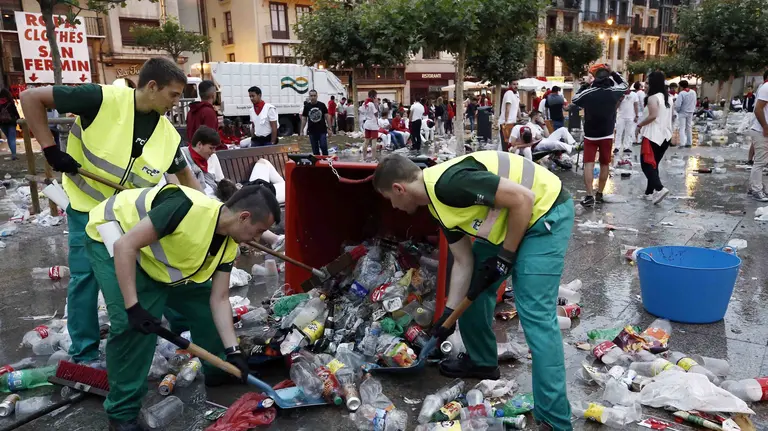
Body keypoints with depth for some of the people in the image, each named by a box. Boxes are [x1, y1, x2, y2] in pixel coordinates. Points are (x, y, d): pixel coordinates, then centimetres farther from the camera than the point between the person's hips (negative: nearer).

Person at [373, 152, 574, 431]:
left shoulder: (449, 182, -27)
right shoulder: (438, 204, 4)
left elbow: (523, 199, -26)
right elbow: (463, 262, 10)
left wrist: (504, 256, -16)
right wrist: (449, 312, 9)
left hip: (545, 212, -10)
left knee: (535, 314, -13)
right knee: (474, 286, 16)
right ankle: (482, 361, 35)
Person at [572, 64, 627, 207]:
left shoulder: (588, 92, -11)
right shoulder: (614, 92, -7)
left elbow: (575, 100, 8)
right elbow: (624, 85, 15)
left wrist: (586, 85, 12)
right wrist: (612, 73, 14)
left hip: (590, 134, -1)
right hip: (607, 135, 2)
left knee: (589, 164, -1)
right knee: (605, 164, 13)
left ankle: (589, 196, -11)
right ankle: (599, 194, 20)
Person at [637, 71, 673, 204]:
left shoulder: (653, 97, -13)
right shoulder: (668, 98, 13)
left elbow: (653, 115, -22)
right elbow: (669, 117, 18)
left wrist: (639, 125, -10)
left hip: (652, 135, -8)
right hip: (665, 135, 8)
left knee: (647, 163, -5)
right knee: (654, 163, 15)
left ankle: (659, 188, -20)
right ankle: (650, 192, 18)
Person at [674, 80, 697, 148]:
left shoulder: (681, 93, -21)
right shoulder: (693, 92, -1)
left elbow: (678, 105, -22)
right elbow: (695, 103, 5)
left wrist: (677, 110, -3)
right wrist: (693, 109, 17)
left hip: (682, 113, -6)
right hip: (690, 112, 6)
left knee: (682, 128, -2)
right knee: (689, 128, 14)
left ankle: (682, 143, -8)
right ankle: (689, 142, 19)